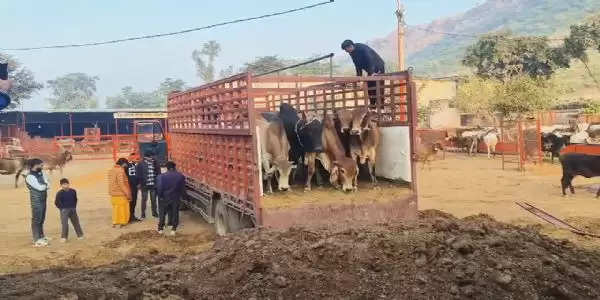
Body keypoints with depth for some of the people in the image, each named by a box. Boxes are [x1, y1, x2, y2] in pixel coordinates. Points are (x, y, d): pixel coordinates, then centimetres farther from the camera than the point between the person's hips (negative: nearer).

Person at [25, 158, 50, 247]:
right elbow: (40, 187, -19)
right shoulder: (30, 177, -14)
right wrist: (45, 185, -1)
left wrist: (43, 185, -13)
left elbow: (48, 184, 6)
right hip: (36, 201, -8)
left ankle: (41, 236, 28)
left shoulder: (41, 174, 11)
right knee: (36, 220, -6)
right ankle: (37, 240, -5)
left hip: (43, 199, 8)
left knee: (41, 219, 17)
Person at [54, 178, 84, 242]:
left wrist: (74, 207, 9)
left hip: (73, 210, 4)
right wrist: (62, 208, -5)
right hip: (64, 210, -4)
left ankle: (80, 235, 21)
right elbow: (56, 202, -4)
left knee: (76, 222, 11)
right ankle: (63, 237, 0)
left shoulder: (73, 191, 1)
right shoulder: (60, 193, -10)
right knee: (65, 224, -9)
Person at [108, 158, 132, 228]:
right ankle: (122, 222, 13)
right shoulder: (120, 171, -18)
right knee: (123, 208, 5)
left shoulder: (111, 170, 8)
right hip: (121, 194, -8)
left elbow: (112, 183, 12)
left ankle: (115, 222, 25)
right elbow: (121, 184, -22)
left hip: (113, 194, 8)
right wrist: (128, 194, -18)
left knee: (116, 208, 18)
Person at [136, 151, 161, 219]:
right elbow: (139, 174, -5)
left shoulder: (155, 163, 4)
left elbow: (158, 173, 9)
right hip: (144, 185, -3)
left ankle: (154, 212, 25)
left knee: (153, 199, 13)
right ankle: (143, 214, 13)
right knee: (144, 199, 5)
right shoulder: (141, 164, -6)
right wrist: (139, 183, -10)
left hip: (153, 185, 3)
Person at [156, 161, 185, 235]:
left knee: (162, 213, 15)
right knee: (174, 213, 11)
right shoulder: (181, 176, -5)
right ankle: (173, 229, 11)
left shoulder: (161, 176, -12)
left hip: (164, 198, -1)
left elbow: (159, 188, -14)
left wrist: (160, 196, -1)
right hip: (176, 199, 1)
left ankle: (160, 229, 21)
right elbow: (183, 188, 0)